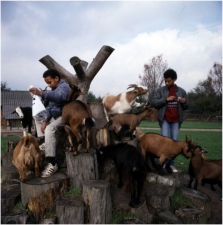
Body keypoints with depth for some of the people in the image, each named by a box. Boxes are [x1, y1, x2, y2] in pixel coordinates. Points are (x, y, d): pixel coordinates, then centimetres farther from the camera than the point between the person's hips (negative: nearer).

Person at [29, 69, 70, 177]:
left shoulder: (64, 86, -15)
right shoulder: (54, 89, 17)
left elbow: (59, 96, -40)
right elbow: (49, 106, 11)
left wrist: (41, 93, -52)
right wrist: (44, 121, -3)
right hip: (55, 115, 11)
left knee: (49, 129, -32)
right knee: (38, 118, 22)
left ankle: (52, 163, -31)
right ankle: (42, 143, 12)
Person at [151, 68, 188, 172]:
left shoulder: (181, 91, 6)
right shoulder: (161, 90, 1)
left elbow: (186, 107, 12)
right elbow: (154, 103, -6)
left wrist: (184, 102, -11)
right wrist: (166, 99, -17)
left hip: (176, 121, 2)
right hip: (165, 120, -2)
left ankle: (171, 164, 13)